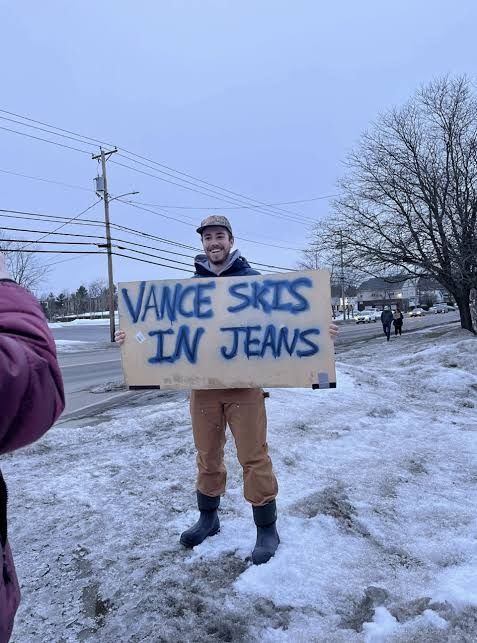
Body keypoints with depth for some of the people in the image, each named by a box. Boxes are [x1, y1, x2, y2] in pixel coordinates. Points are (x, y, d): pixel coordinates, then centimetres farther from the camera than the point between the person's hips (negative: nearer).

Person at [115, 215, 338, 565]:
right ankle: (208, 518, 36)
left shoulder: (252, 278, 1)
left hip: (243, 381, -3)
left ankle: (267, 529, 21)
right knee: (207, 454, 15)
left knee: (253, 456, 3)